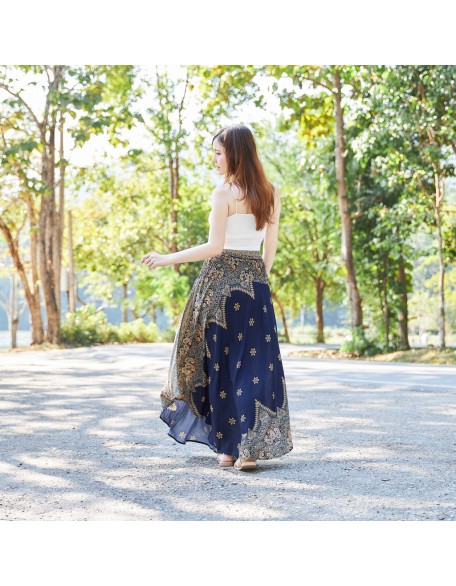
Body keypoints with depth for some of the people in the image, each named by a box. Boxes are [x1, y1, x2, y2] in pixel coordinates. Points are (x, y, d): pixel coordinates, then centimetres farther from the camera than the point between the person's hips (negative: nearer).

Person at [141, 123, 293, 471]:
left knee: (221, 362, 6)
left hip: (221, 279, -5)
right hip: (255, 283, 5)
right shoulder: (271, 194, 8)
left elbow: (214, 247, -14)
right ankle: (252, 447, -3)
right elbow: (271, 247, 11)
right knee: (257, 363, 3)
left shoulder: (224, 192, -9)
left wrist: (167, 259, -7)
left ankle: (227, 446, 11)